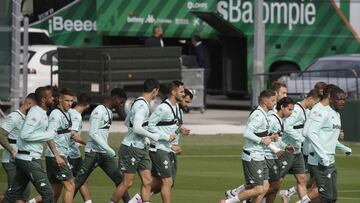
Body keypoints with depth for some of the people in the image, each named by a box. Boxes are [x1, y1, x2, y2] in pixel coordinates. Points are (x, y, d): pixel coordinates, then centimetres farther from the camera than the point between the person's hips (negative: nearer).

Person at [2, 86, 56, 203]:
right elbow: (25, 135, -25)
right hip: (29, 159, -10)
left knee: (13, 193, 15)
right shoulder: (35, 114, -17)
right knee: (47, 193, -10)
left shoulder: (42, 113, 13)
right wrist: (49, 134, -20)